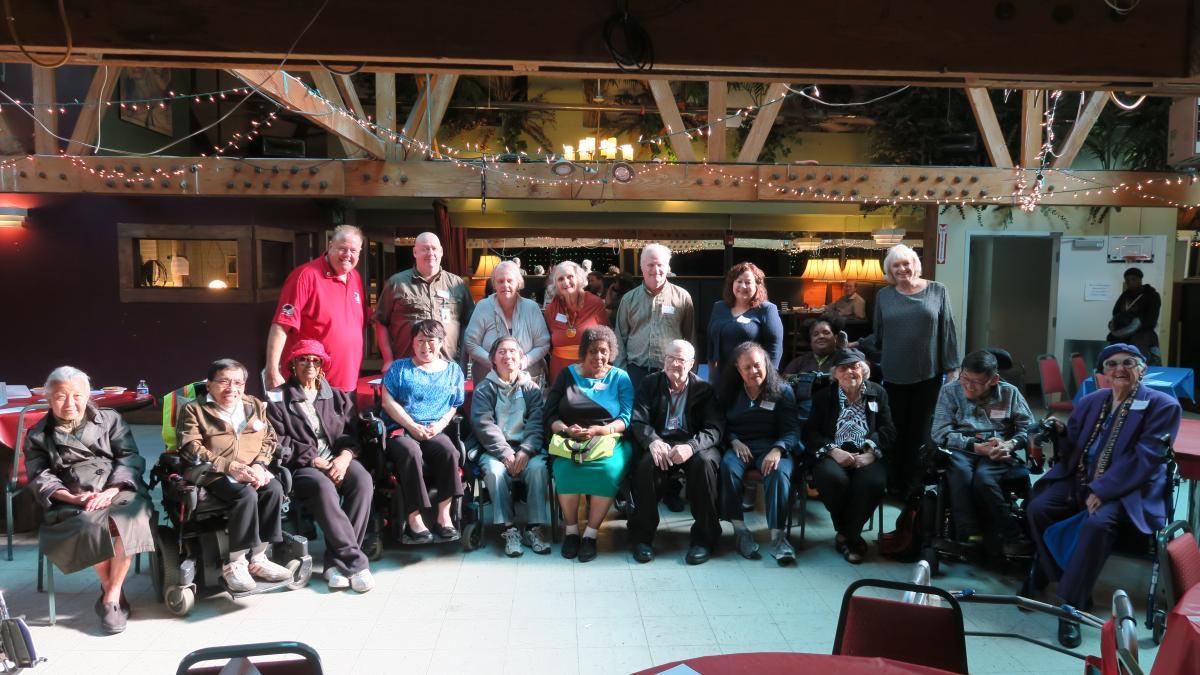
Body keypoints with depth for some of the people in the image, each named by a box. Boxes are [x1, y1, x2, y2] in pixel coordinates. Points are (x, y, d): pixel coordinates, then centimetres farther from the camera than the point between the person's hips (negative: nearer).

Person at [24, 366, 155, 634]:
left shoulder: (110, 420, 17)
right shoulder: (38, 435, 19)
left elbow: (130, 459, 7)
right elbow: (40, 477, 8)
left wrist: (110, 492, -11)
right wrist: (72, 497, -11)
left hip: (118, 490, 0)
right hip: (72, 501, 0)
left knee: (128, 519, -36)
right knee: (90, 525, -36)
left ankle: (111, 596, -21)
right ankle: (114, 593, -15)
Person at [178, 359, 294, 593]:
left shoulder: (255, 406, 19)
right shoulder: (195, 410, 6)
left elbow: (270, 439, 14)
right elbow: (191, 448, -7)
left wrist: (259, 464, -8)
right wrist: (231, 466, -18)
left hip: (252, 471, 4)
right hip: (214, 476, -4)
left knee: (274, 488, -27)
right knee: (246, 494, -34)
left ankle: (258, 558, -17)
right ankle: (235, 564, -22)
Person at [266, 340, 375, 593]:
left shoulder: (338, 397, 23)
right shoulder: (279, 401, 12)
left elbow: (352, 433, 13)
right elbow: (281, 443, 1)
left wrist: (345, 456, -10)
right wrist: (315, 461, -11)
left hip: (338, 460, 3)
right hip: (301, 466, -3)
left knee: (363, 480, -31)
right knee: (323, 487, -37)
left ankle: (337, 561, -27)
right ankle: (355, 562, -35)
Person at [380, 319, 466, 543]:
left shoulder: (453, 371, 19)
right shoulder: (399, 368, 13)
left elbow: (455, 406, 12)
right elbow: (388, 401, 2)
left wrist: (440, 425, -8)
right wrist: (412, 427, -10)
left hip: (434, 432, 2)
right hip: (400, 429, -1)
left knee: (448, 449, -33)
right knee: (411, 452, -36)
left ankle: (444, 514, -28)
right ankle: (414, 518, -30)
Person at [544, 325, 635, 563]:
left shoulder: (620, 378, 13)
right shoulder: (568, 374, 16)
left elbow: (626, 419, 1)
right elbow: (551, 415, 9)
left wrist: (599, 430, -15)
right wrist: (567, 430, -11)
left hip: (608, 440, 0)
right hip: (569, 440, 1)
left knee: (609, 469, -34)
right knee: (565, 469, -32)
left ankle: (590, 534, -20)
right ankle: (571, 530, -13)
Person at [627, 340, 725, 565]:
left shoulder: (704, 388, 7)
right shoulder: (650, 384, 11)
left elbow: (715, 428, -5)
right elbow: (638, 421, -1)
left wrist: (691, 446, -27)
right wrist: (653, 442, -24)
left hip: (694, 444, 0)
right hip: (660, 443, 1)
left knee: (704, 461, -33)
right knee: (647, 463, -32)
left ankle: (704, 538, -19)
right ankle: (642, 536, -17)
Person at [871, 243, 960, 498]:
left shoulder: (937, 291, 2)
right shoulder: (884, 295, 5)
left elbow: (948, 332, 1)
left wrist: (952, 368, -1)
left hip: (928, 375, -1)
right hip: (894, 375, 1)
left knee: (921, 431, 5)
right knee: (895, 430, 6)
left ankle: (915, 486, 14)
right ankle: (894, 485, 17)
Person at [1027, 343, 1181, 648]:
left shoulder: (1163, 405, -3)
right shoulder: (1091, 401, 14)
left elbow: (1145, 458, -14)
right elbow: (1071, 446, 21)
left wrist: (1102, 490, -21)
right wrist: (1057, 433, -4)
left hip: (1125, 489, -5)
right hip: (1079, 479, 5)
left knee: (1097, 523, -34)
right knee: (1037, 507, -19)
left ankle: (1071, 604, -23)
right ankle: (1069, 582, -4)